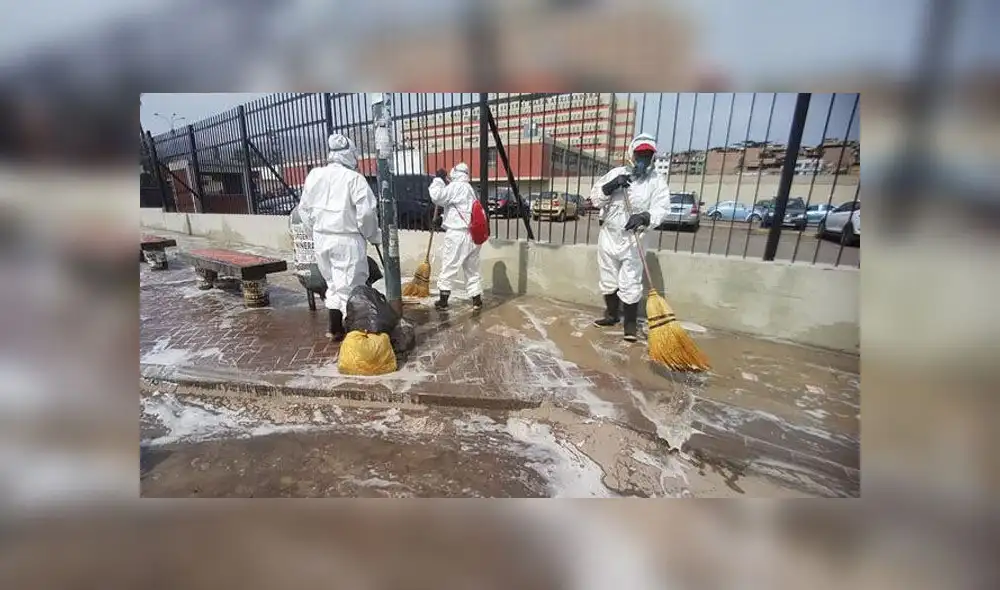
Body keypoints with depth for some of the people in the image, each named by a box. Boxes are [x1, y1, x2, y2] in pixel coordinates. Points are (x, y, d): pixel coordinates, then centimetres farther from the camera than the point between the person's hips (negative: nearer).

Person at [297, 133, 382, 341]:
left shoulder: (313, 175, 7)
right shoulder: (353, 178, -12)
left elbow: (304, 208, 12)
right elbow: (366, 211, -15)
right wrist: (373, 235, 0)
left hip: (321, 238, 6)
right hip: (347, 239, -6)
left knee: (333, 282, 18)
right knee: (349, 285, 1)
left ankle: (334, 327, 25)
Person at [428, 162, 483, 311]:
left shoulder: (456, 186, -8)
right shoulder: (471, 189, 20)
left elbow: (437, 196, -15)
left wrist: (438, 179, -2)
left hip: (457, 234, -8)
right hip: (472, 235, 8)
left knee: (448, 268, 3)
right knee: (472, 269, 12)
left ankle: (443, 300, 10)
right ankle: (477, 300, 14)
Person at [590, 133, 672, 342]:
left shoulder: (657, 181, 0)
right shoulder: (616, 173, 6)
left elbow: (661, 208, -11)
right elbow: (595, 197, -1)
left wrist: (644, 217, -30)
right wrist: (612, 185, -18)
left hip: (633, 240, -3)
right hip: (608, 236, 3)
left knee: (630, 284, -3)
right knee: (608, 279, 13)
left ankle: (631, 323, 12)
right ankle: (612, 315, 31)